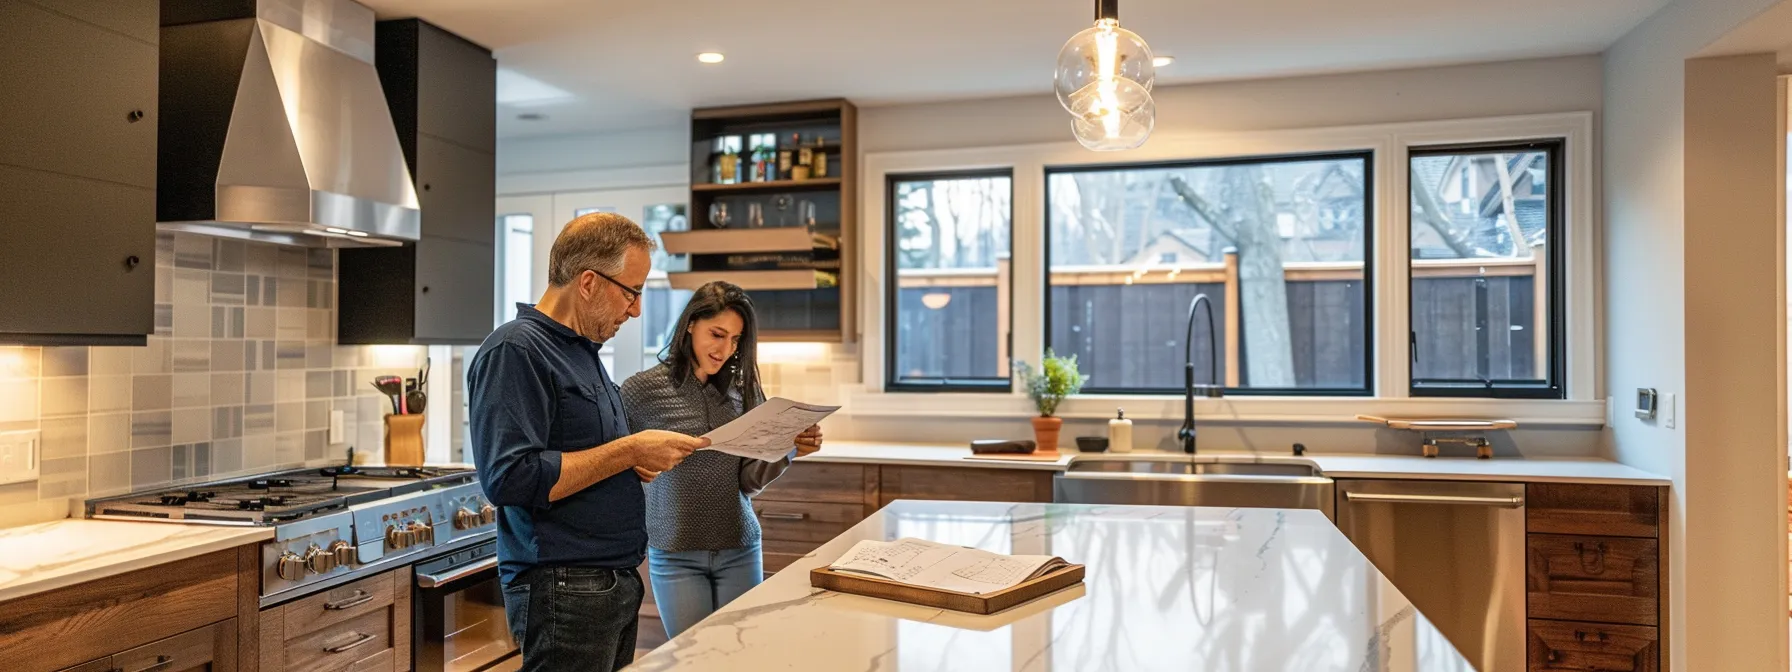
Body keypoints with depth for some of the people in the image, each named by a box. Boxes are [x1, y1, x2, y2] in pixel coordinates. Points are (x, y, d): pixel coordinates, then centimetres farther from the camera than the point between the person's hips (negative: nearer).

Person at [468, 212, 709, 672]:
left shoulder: (584, 351, 15)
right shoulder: (514, 350, -14)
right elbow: (510, 478, -24)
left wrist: (640, 460, 2)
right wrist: (629, 451, -20)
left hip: (616, 580, 9)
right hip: (564, 587, -9)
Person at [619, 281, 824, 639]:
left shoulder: (742, 389, 1)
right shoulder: (642, 389, -9)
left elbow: (749, 481, 0)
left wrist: (789, 449, -16)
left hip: (739, 549, 3)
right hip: (675, 555, -3)